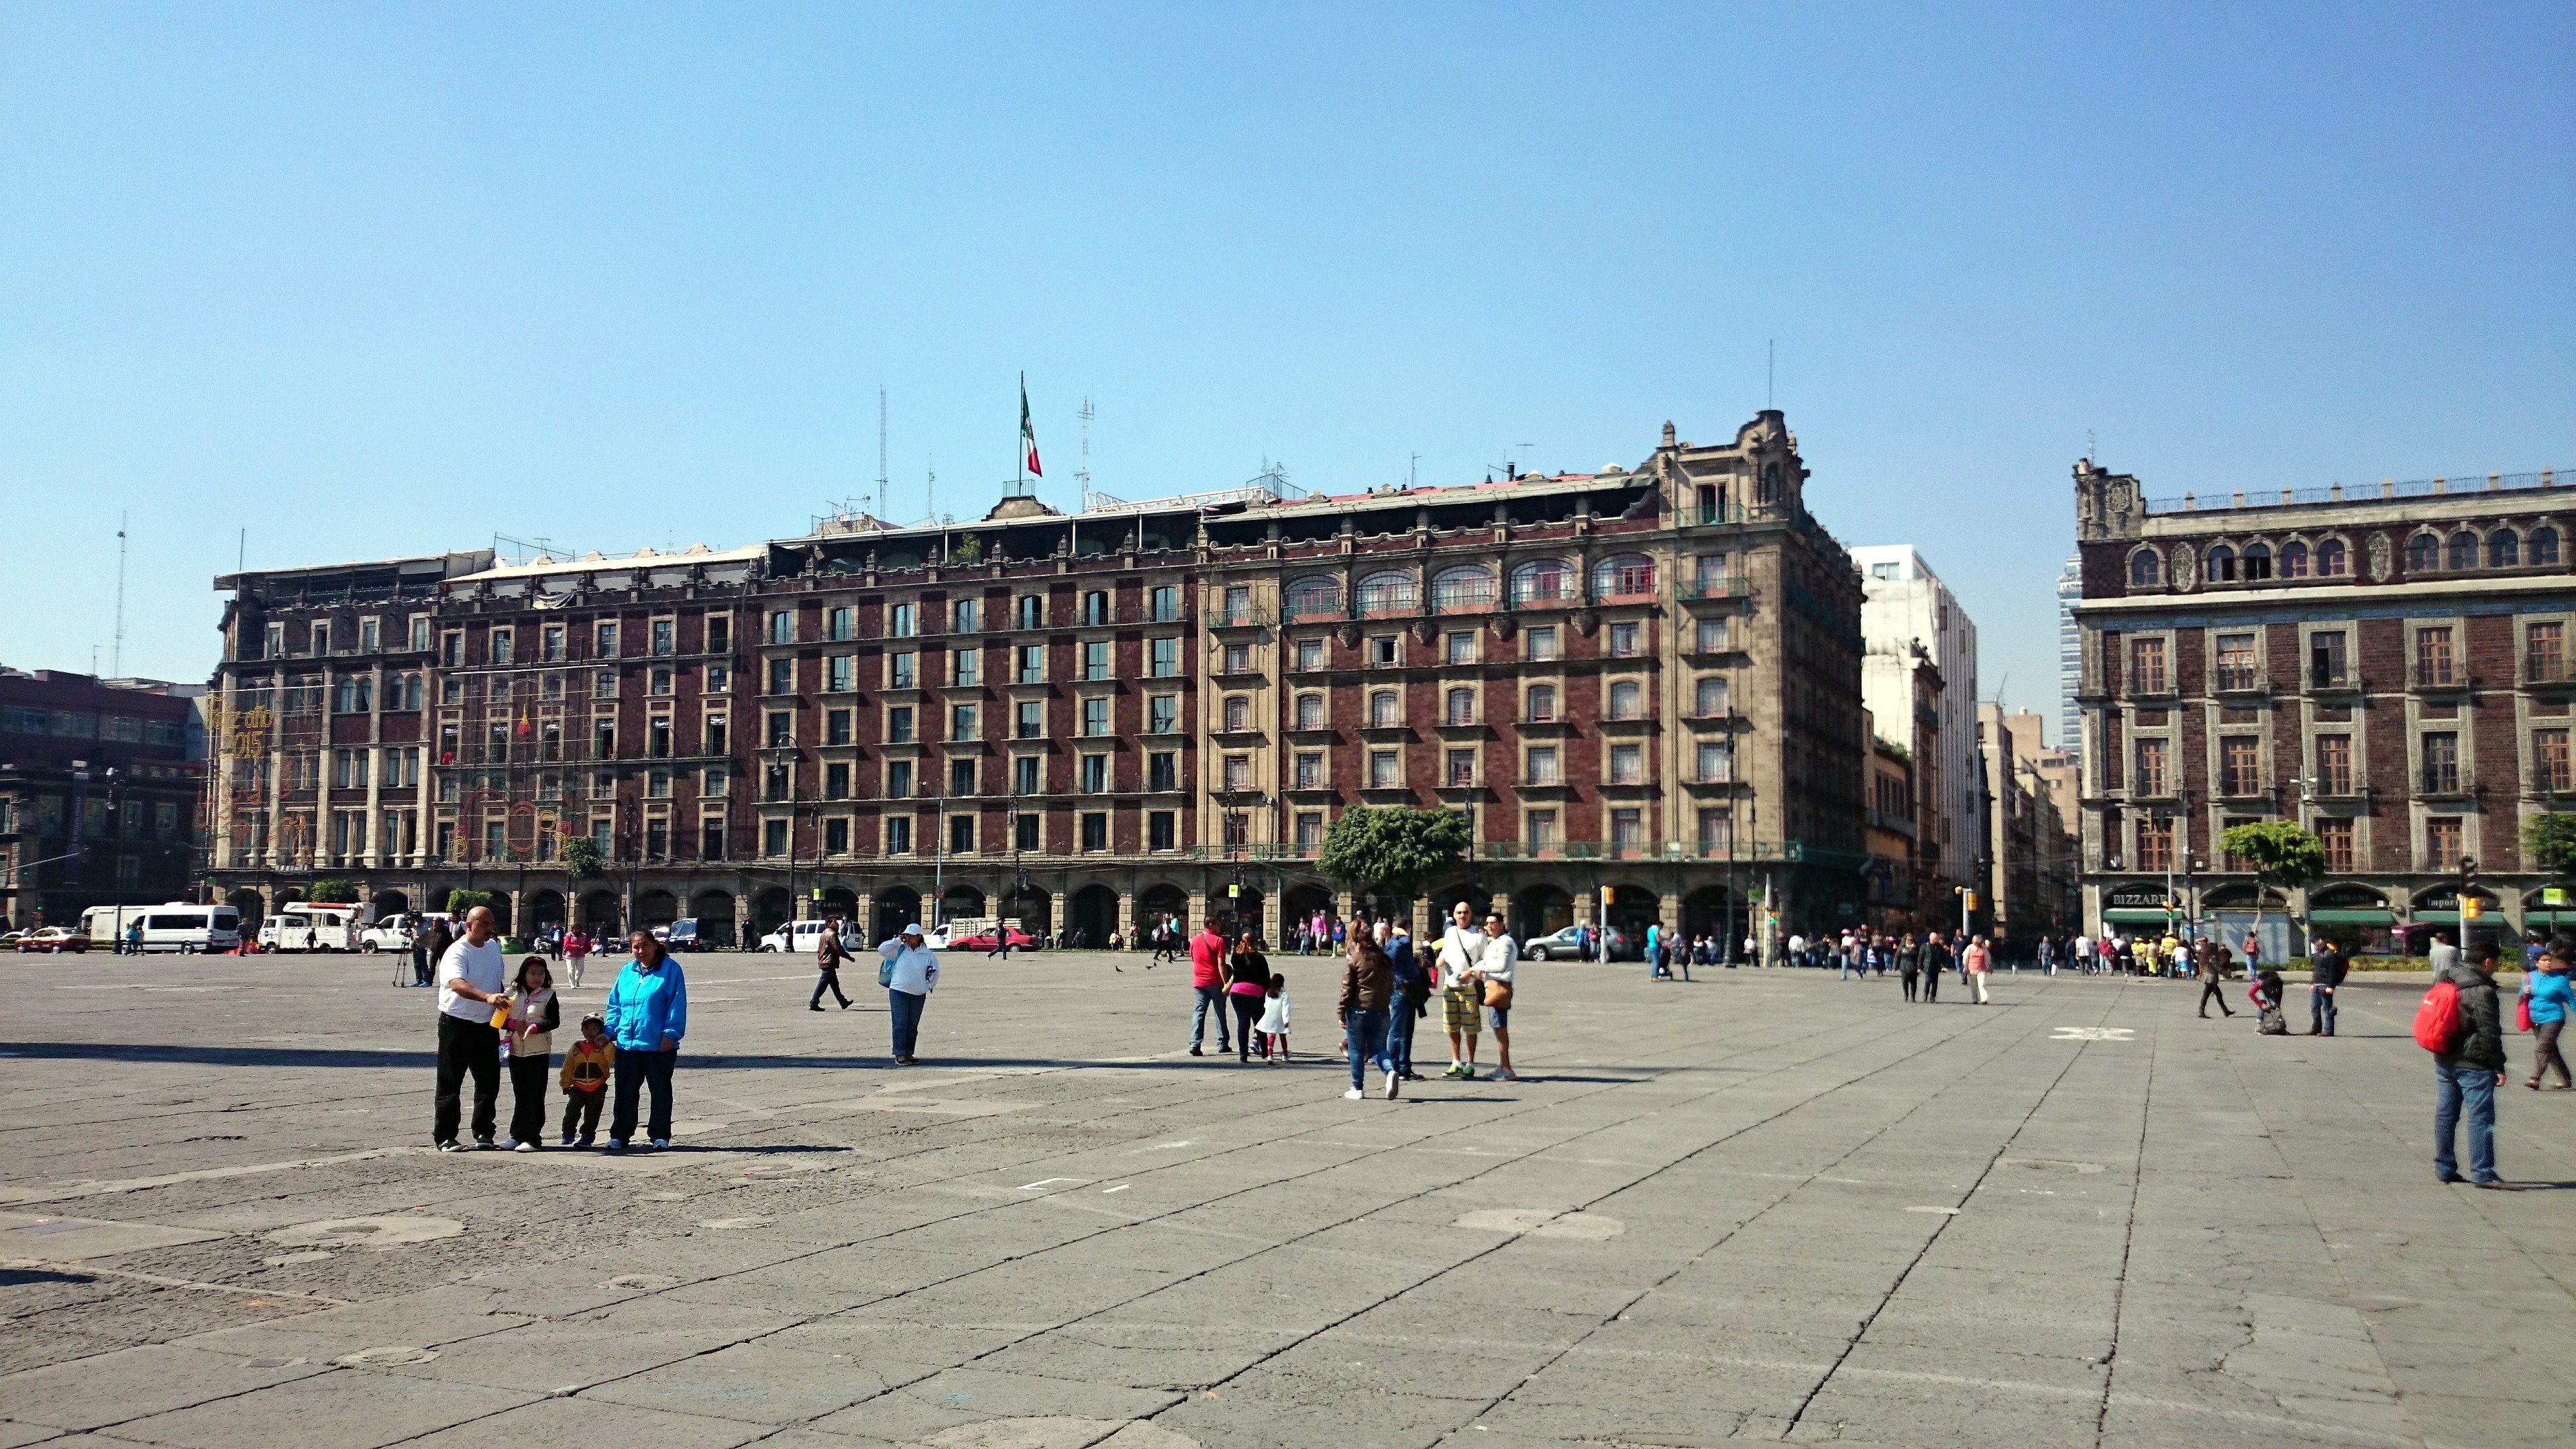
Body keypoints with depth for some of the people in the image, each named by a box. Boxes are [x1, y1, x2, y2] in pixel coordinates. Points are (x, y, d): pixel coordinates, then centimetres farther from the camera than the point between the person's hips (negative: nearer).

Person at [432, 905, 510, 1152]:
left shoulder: (494, 947, 9)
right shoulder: (457, 953, -16)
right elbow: (457, 984, -35)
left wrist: (504, 1011, 17)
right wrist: (487, 997, -50)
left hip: (487, 1025, 7)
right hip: (457, 1024, -7)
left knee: (489, 1082, 8)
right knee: (450, 1083, 0)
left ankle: (483, 1133, 18)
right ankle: (444, 1137, 7)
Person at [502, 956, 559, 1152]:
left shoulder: (548, 995, -1)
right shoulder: (513, 995, 9)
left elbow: (554, 1021, -9)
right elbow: (501, 1019, 9)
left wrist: (534, 1027, -24)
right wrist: (513, 1024, -10)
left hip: (539, 1052, -4)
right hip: (516, 1052, 4)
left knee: (535, 1096, -3)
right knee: (519, 1095, 12)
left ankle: (532, 1139, -1)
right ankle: (517, 1135, 19)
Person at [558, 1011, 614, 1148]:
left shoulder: (605, 1047, 0)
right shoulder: (576, 1047, 5)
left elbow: (612, 1058, -19)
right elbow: (568, 1067, 10)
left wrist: (607, 1044, -30)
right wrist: (566, 1084, 10)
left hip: (597, 1089, -2)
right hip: (578, 1087, 2)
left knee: (592, 1115, 4)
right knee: (572, 1111, -3)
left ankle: (586, 1136, 13)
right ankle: (568, 1134, 12)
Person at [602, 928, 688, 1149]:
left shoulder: (670, 969, -4)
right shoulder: (627, 971, 10)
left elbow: (677, 1004, -9)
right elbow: (615, 1005, 14)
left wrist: (671, 1033, -15)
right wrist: (610, 1031, 5)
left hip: (659, 1045, -4)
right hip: (627, 1043, 4)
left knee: (661, 1091, 7)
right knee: (625, 1092, 10)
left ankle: (660, 1135, 16)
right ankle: (619, 1135, 19)